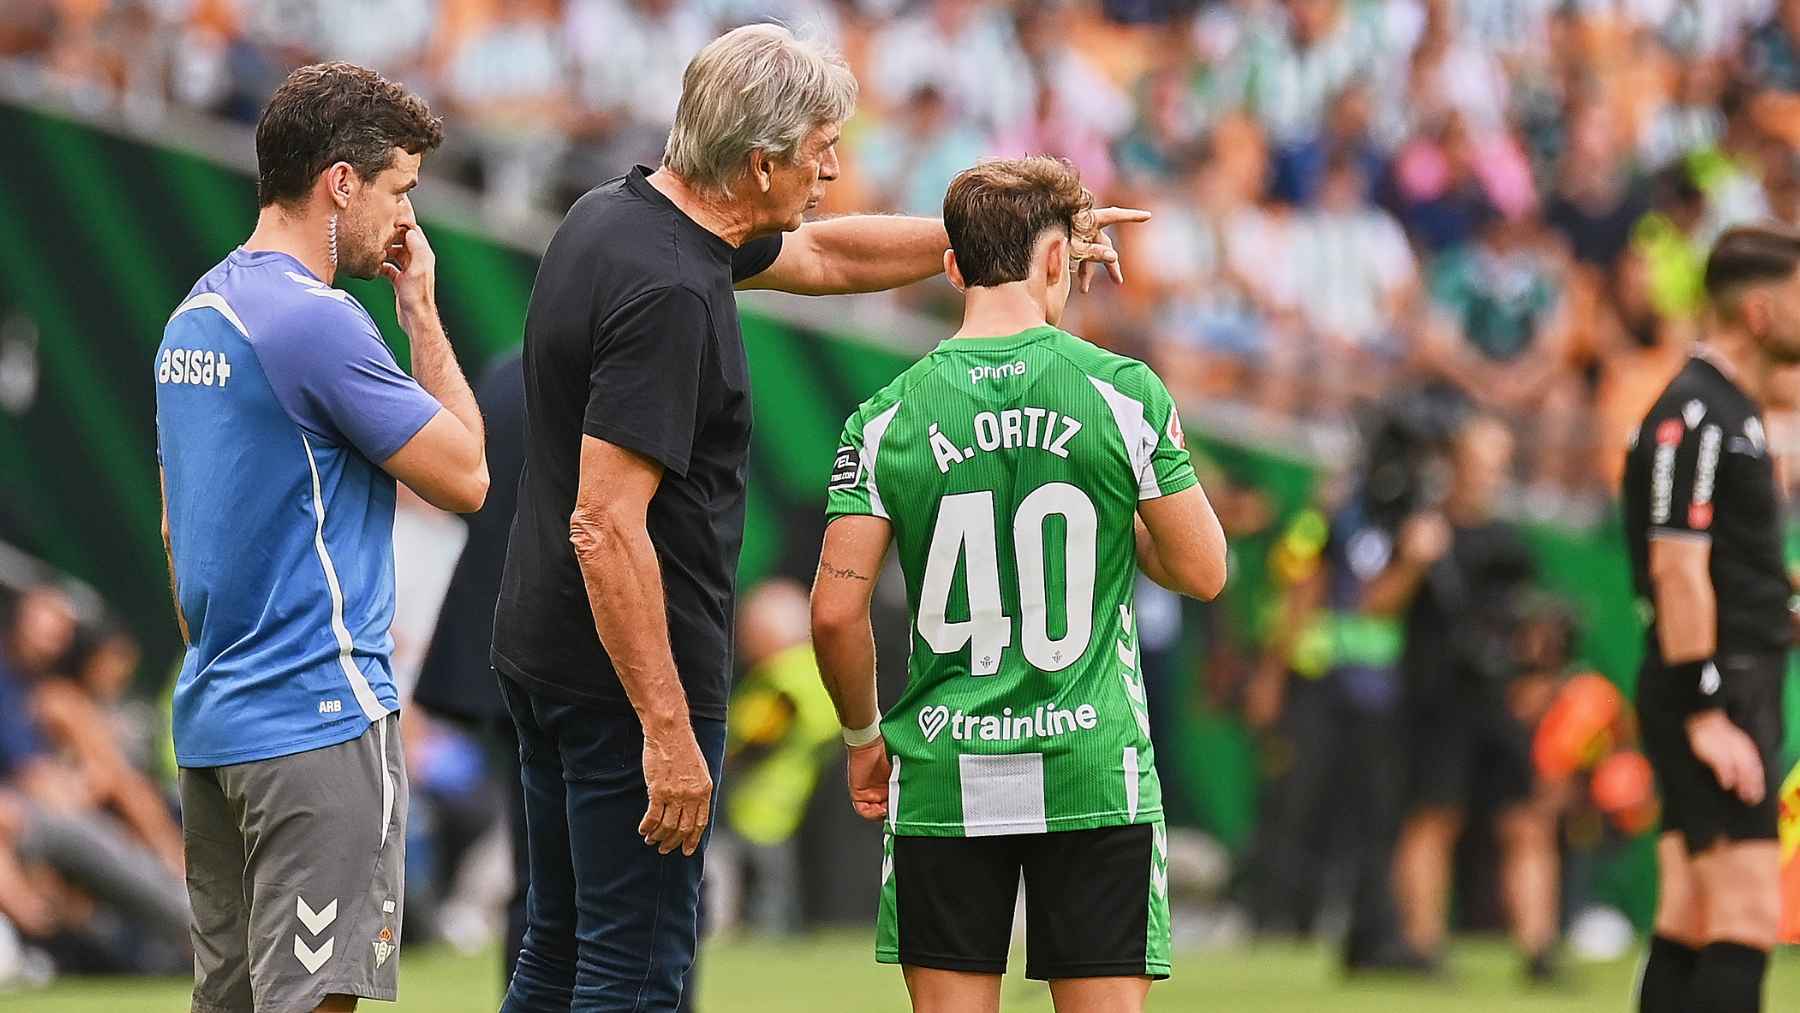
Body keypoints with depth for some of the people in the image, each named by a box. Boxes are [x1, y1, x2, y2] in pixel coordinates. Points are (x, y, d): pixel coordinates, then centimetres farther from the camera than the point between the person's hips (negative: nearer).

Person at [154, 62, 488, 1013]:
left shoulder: (194, 315, 14)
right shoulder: (317, 321, -16)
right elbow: (465, 476, -10)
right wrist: (423, 314, -2)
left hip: (212, 721, 9)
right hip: (319, 720, -9)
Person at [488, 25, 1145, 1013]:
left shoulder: (617, 215, 7)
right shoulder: (666, 293, -23)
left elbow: (819, 255, 26)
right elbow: (606, 525, -27)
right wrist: (668, 729, -27)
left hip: (545, 654, 10)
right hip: (629, 676, -10)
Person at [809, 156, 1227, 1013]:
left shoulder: (889, 419, -2)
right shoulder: (1126, 394, -4)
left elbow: (836, 610, -4)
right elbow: (1203, 572, 1)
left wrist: (862, 734, 12)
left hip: (943, 777, 1)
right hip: (1094, 772, -1)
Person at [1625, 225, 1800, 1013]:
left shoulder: (1731, 413, 18)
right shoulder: (1693, 416, -14)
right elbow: (1677, 571, -20)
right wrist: (1706, 714, -23)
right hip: (1713, 694, -10)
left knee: (1688, 921, 9)